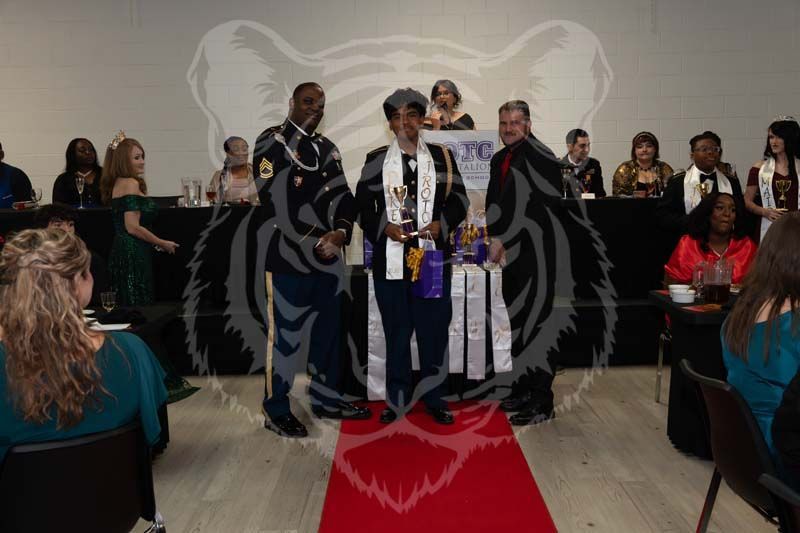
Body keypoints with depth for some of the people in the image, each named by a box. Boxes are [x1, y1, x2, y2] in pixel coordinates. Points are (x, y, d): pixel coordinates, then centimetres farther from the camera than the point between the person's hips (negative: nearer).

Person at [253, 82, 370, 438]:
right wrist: (315, 244, -15)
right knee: (284, 334, 0)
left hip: (327, 257, 7)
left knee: (328, 330, 15)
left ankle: (325, 399, 29)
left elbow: (343, 196, 9)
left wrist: (340, 232, -10)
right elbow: (275, 202, -15)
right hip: (289, 257, -7)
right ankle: (276, 410, 13)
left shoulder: (327, 148, 15)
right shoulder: (272, 142, -5)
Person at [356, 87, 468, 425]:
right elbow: (363, 205, 7)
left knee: (434, 330, 6)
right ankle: (397, 399, 21)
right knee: (396, 331, 9)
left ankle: (434, 398, 20)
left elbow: (458, 198, 8)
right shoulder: (375, 160, 8)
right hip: (390, 258, 0)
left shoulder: (442, 156, 8)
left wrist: (441, 224, -10)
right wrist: (384, 227, -11)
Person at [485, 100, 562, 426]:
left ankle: (542, 402, 2)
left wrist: (503, 241, -15)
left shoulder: (540, 157, -10)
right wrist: (496, 241, 1)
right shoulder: (498, 160, 16)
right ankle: (524, 388, 26)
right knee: (517, 324, 14)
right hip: (510, 255, 8)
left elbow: (540, 210, -17)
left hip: (535, 255, -8)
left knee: (535, 325, -5)